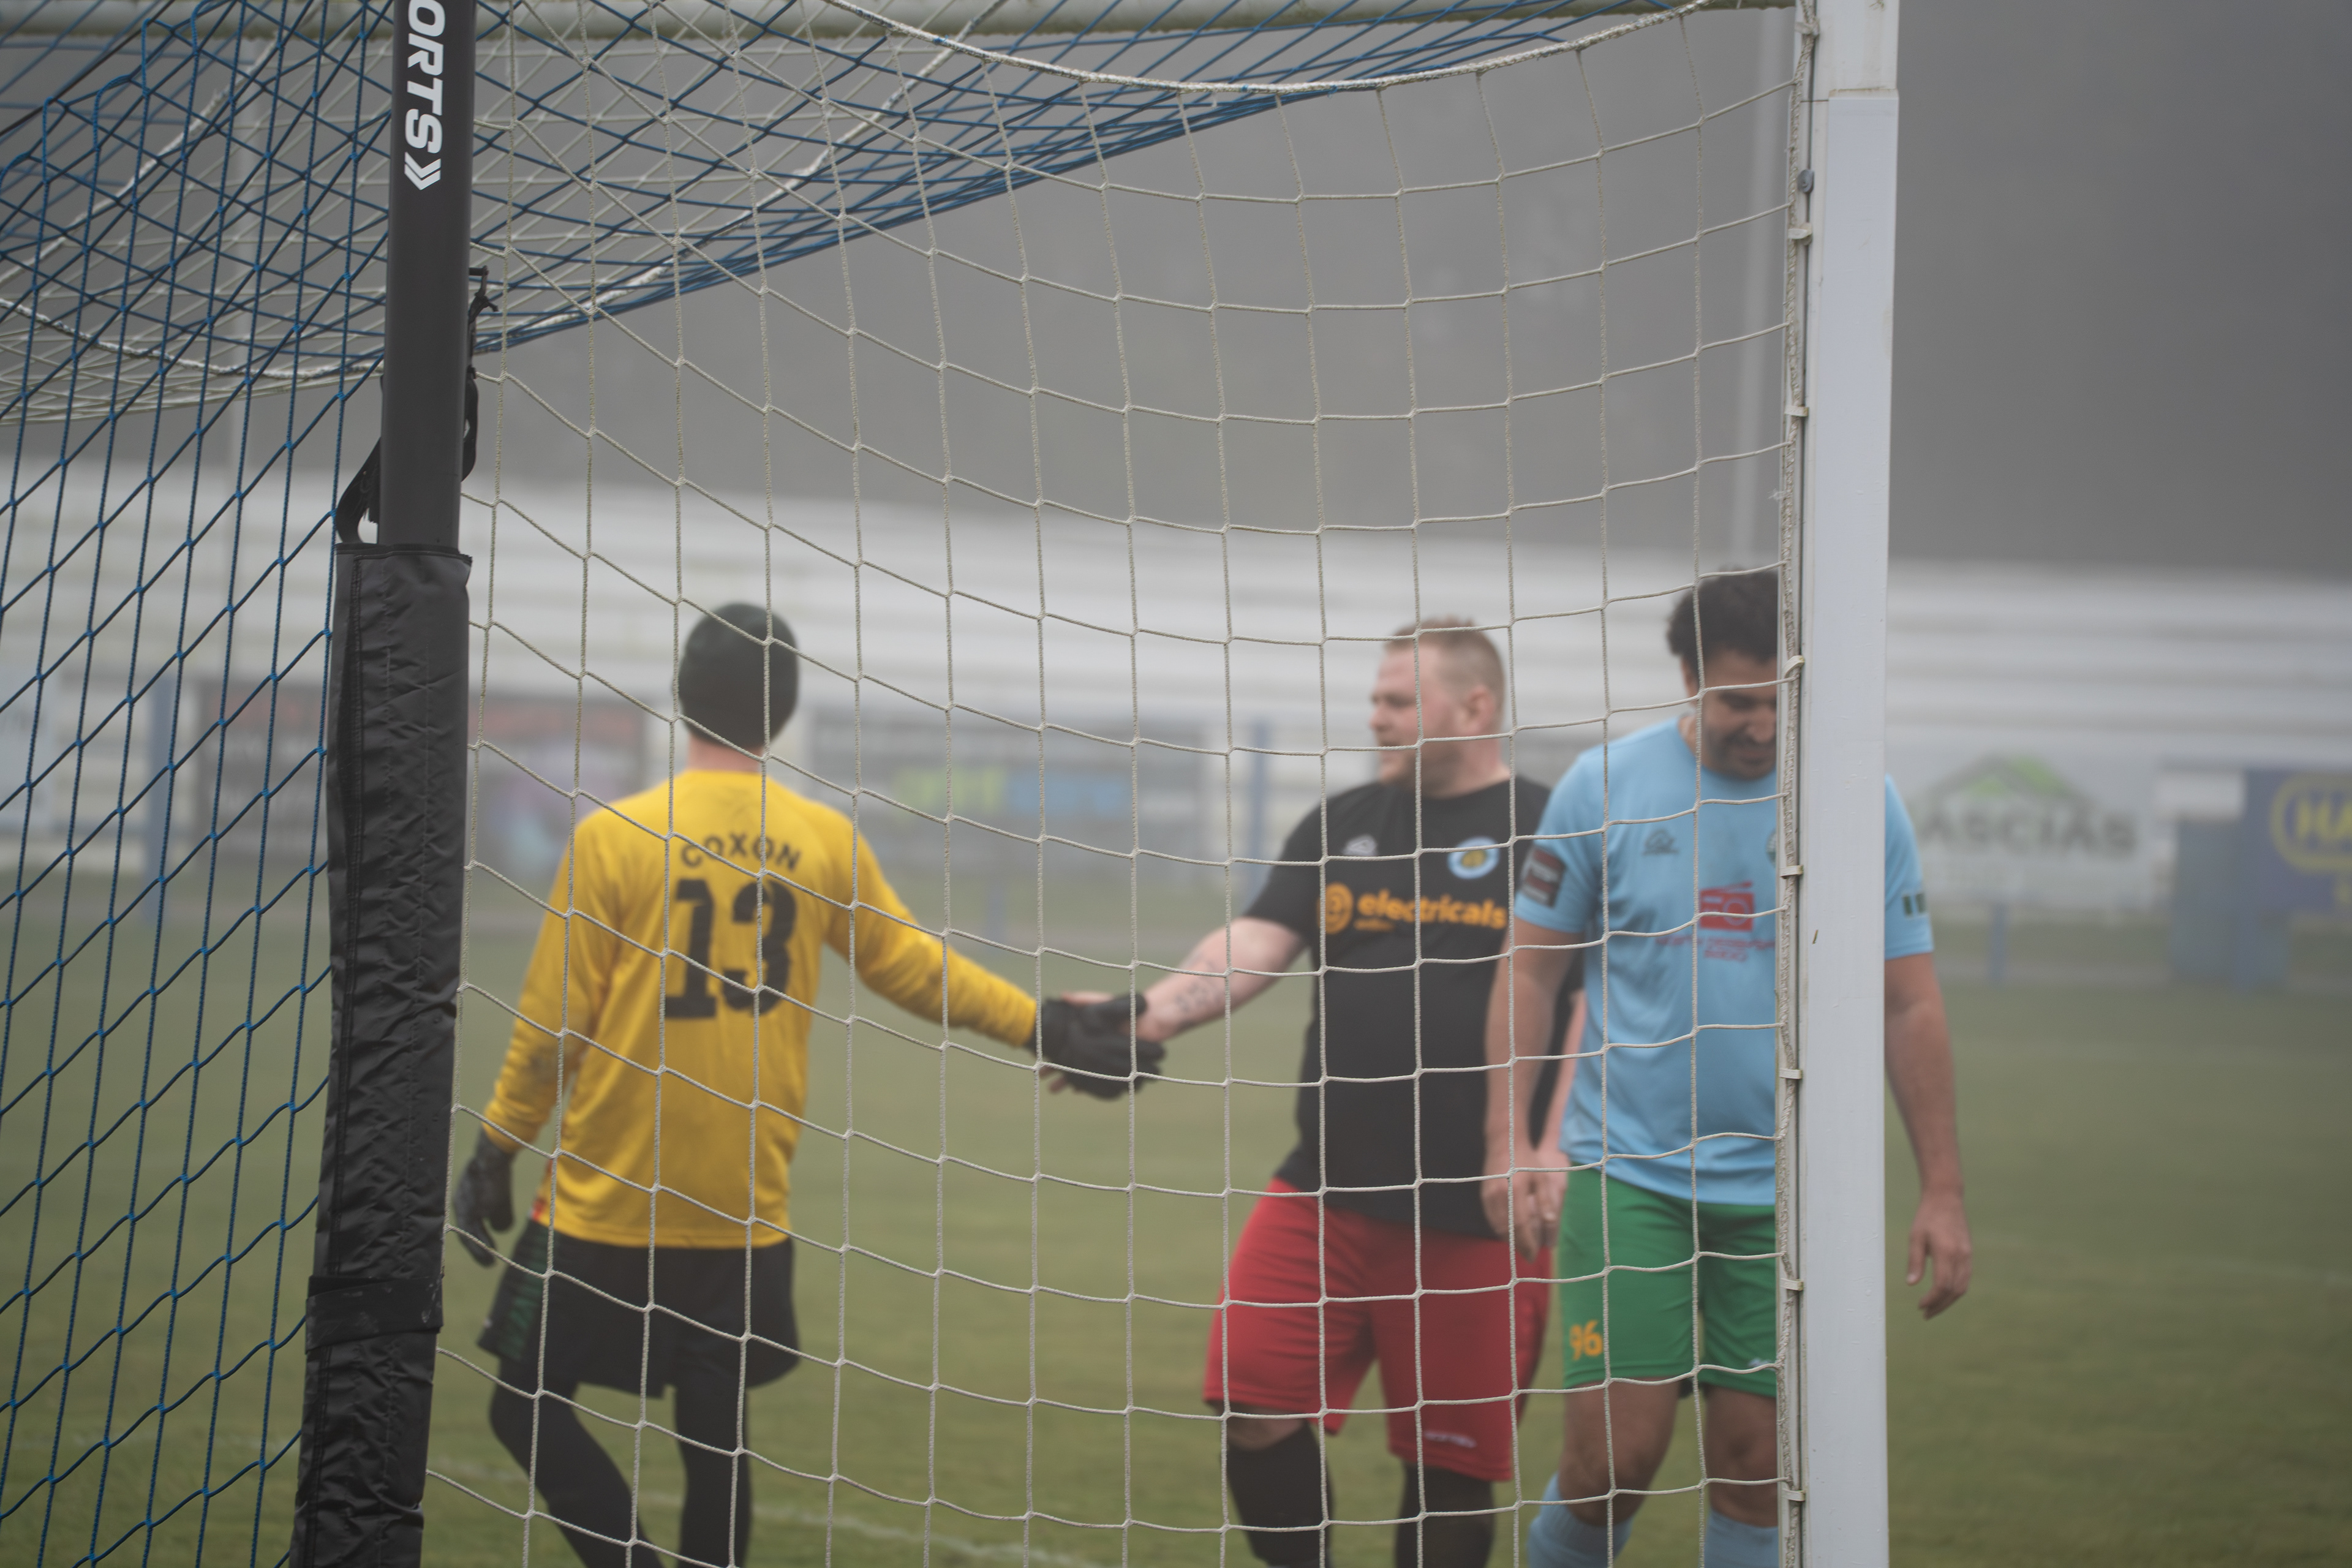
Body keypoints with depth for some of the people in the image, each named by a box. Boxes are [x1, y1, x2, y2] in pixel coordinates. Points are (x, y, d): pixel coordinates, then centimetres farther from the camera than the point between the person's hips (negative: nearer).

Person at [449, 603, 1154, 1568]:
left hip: (604, 1208, -3)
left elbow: (552, 1025, -5)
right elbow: (914, 970, 8)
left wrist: (497, 1147, 7)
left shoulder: (613, 836, -8)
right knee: (716, 1432, 11)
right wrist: (1042, 1026, 20)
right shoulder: (826, 842, 0)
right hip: (746, 1218, 3)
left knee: (527, 1404, 6)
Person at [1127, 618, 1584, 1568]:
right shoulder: (1340, 827, 14)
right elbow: (1252, 947, 3)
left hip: (1474, 1214, -4)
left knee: (1451, 1462, 3)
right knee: (1255, 1411, -5)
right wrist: (1155, 1011, -15)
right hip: (1326, 1195, 4)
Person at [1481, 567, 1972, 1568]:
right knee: (1618, 1449, -8)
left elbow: (1910, 1007, 6)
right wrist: (1509, 1140, -3)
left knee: (1756, 1462, 1)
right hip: (1626, 1173, -1)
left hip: (1786, 1186, 1)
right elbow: (1530, 969, 6)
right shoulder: (1605, 786, -1)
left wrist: (1942, 1190, 3)